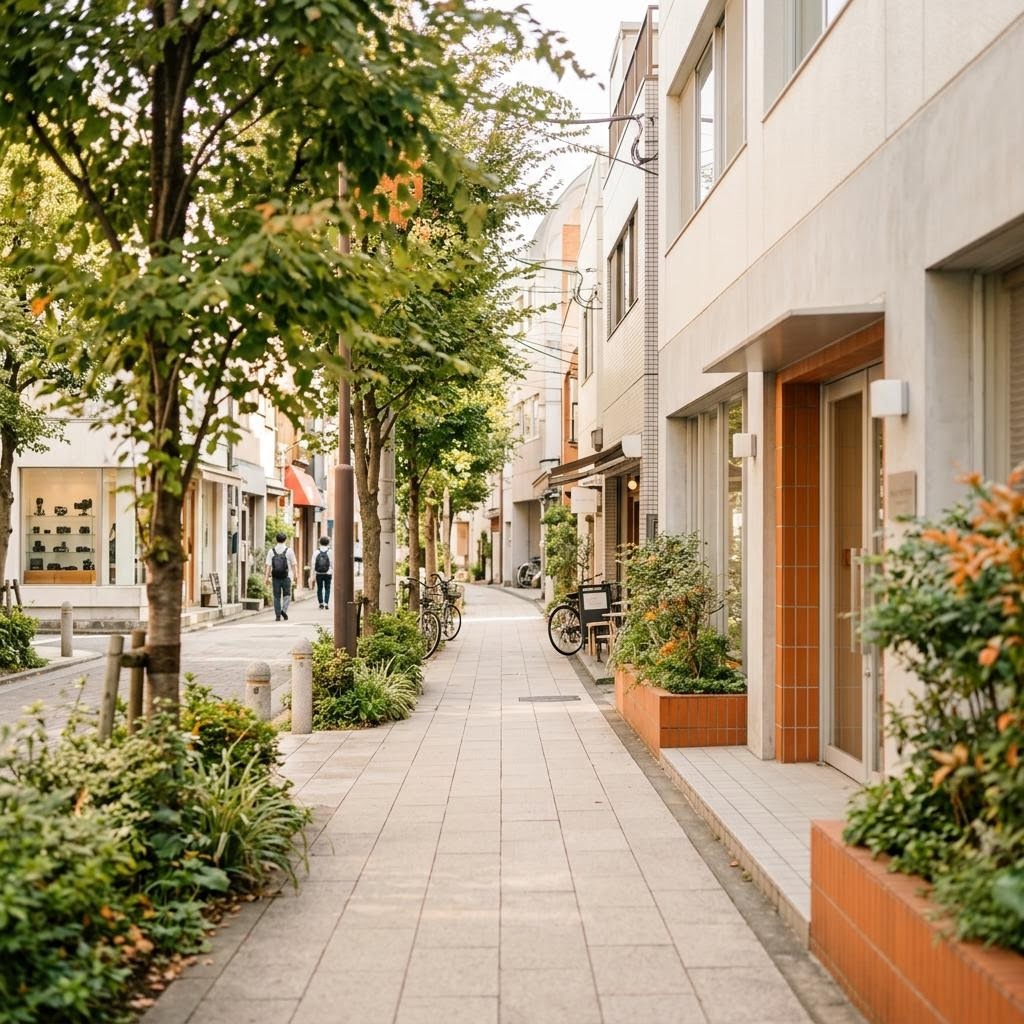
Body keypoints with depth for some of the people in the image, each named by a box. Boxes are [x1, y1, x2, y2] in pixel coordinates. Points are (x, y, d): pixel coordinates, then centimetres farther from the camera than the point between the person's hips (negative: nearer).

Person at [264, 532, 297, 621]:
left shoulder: (271, 551, 1)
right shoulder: (289, 551, -3)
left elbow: (268, 565, -3)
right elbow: (293, 564, -2)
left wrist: (267, 577, -1)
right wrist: (295, 575, 8)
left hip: (275, 577, 2)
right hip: (286, 577, -2)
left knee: (277, 596, 8)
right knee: (287, 595, 10)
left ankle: (278, 615, 6)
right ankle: (284, 610, -12)